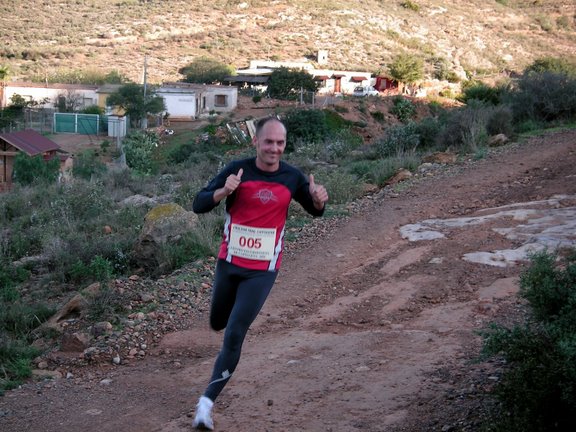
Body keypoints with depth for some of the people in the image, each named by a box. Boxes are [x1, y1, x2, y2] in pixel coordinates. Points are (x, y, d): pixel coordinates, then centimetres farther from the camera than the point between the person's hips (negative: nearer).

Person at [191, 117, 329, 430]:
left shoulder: (292, 177, -6)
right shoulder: (237, 170, -12)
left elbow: (315, 211, 9)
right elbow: (198, 206, -14)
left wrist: (319, 200, -15)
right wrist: (223, 191, -34)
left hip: (262, 271, -1)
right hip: (228, 263, 1)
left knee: (234, 337, -9)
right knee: (217, 324, 20)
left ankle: (206, 403, -2)